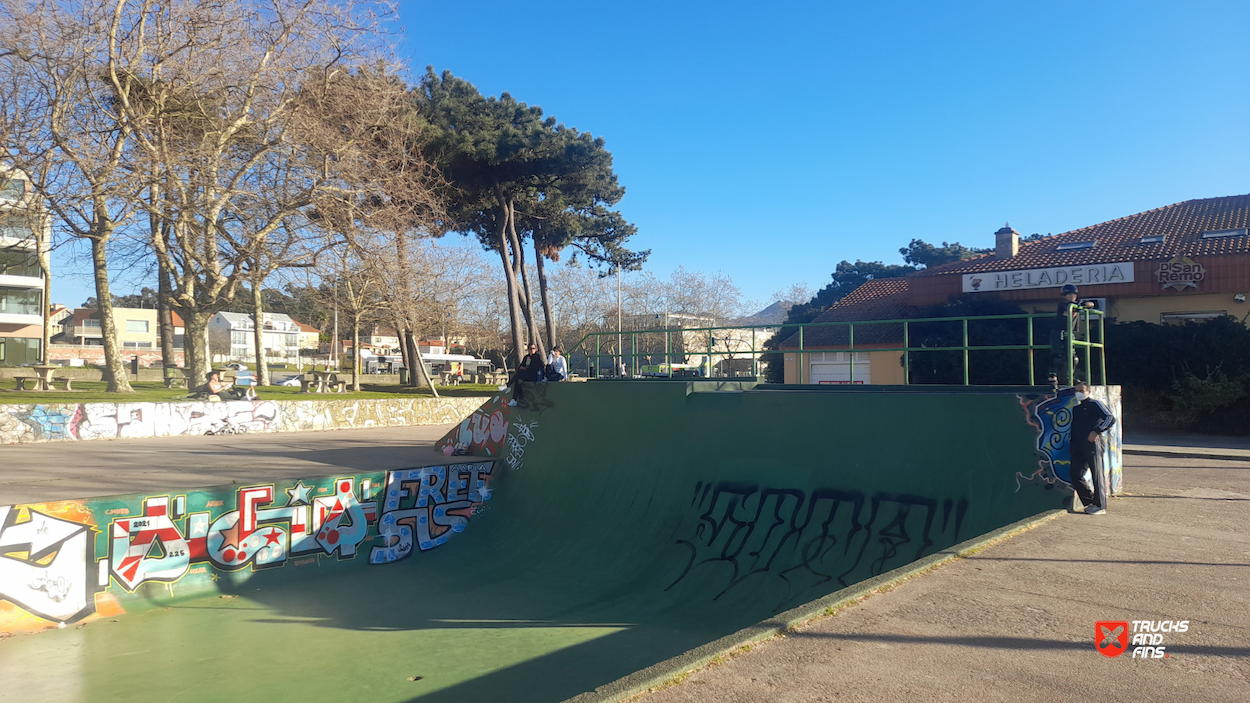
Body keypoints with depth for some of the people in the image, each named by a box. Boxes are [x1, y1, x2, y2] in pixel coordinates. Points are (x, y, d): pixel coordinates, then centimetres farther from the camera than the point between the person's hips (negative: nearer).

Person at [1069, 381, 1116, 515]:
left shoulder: (1094, 405, -1)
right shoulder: (1075, 407, 18)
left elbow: (1111, 418, -11)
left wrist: (1096, 431, -20)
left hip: (1092, 444, -7)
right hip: (1077, 446, 7)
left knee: (1096, 475, -2)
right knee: (1075, 475, 2)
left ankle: (1100, 505, 7)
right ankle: (1090, 502, 15)